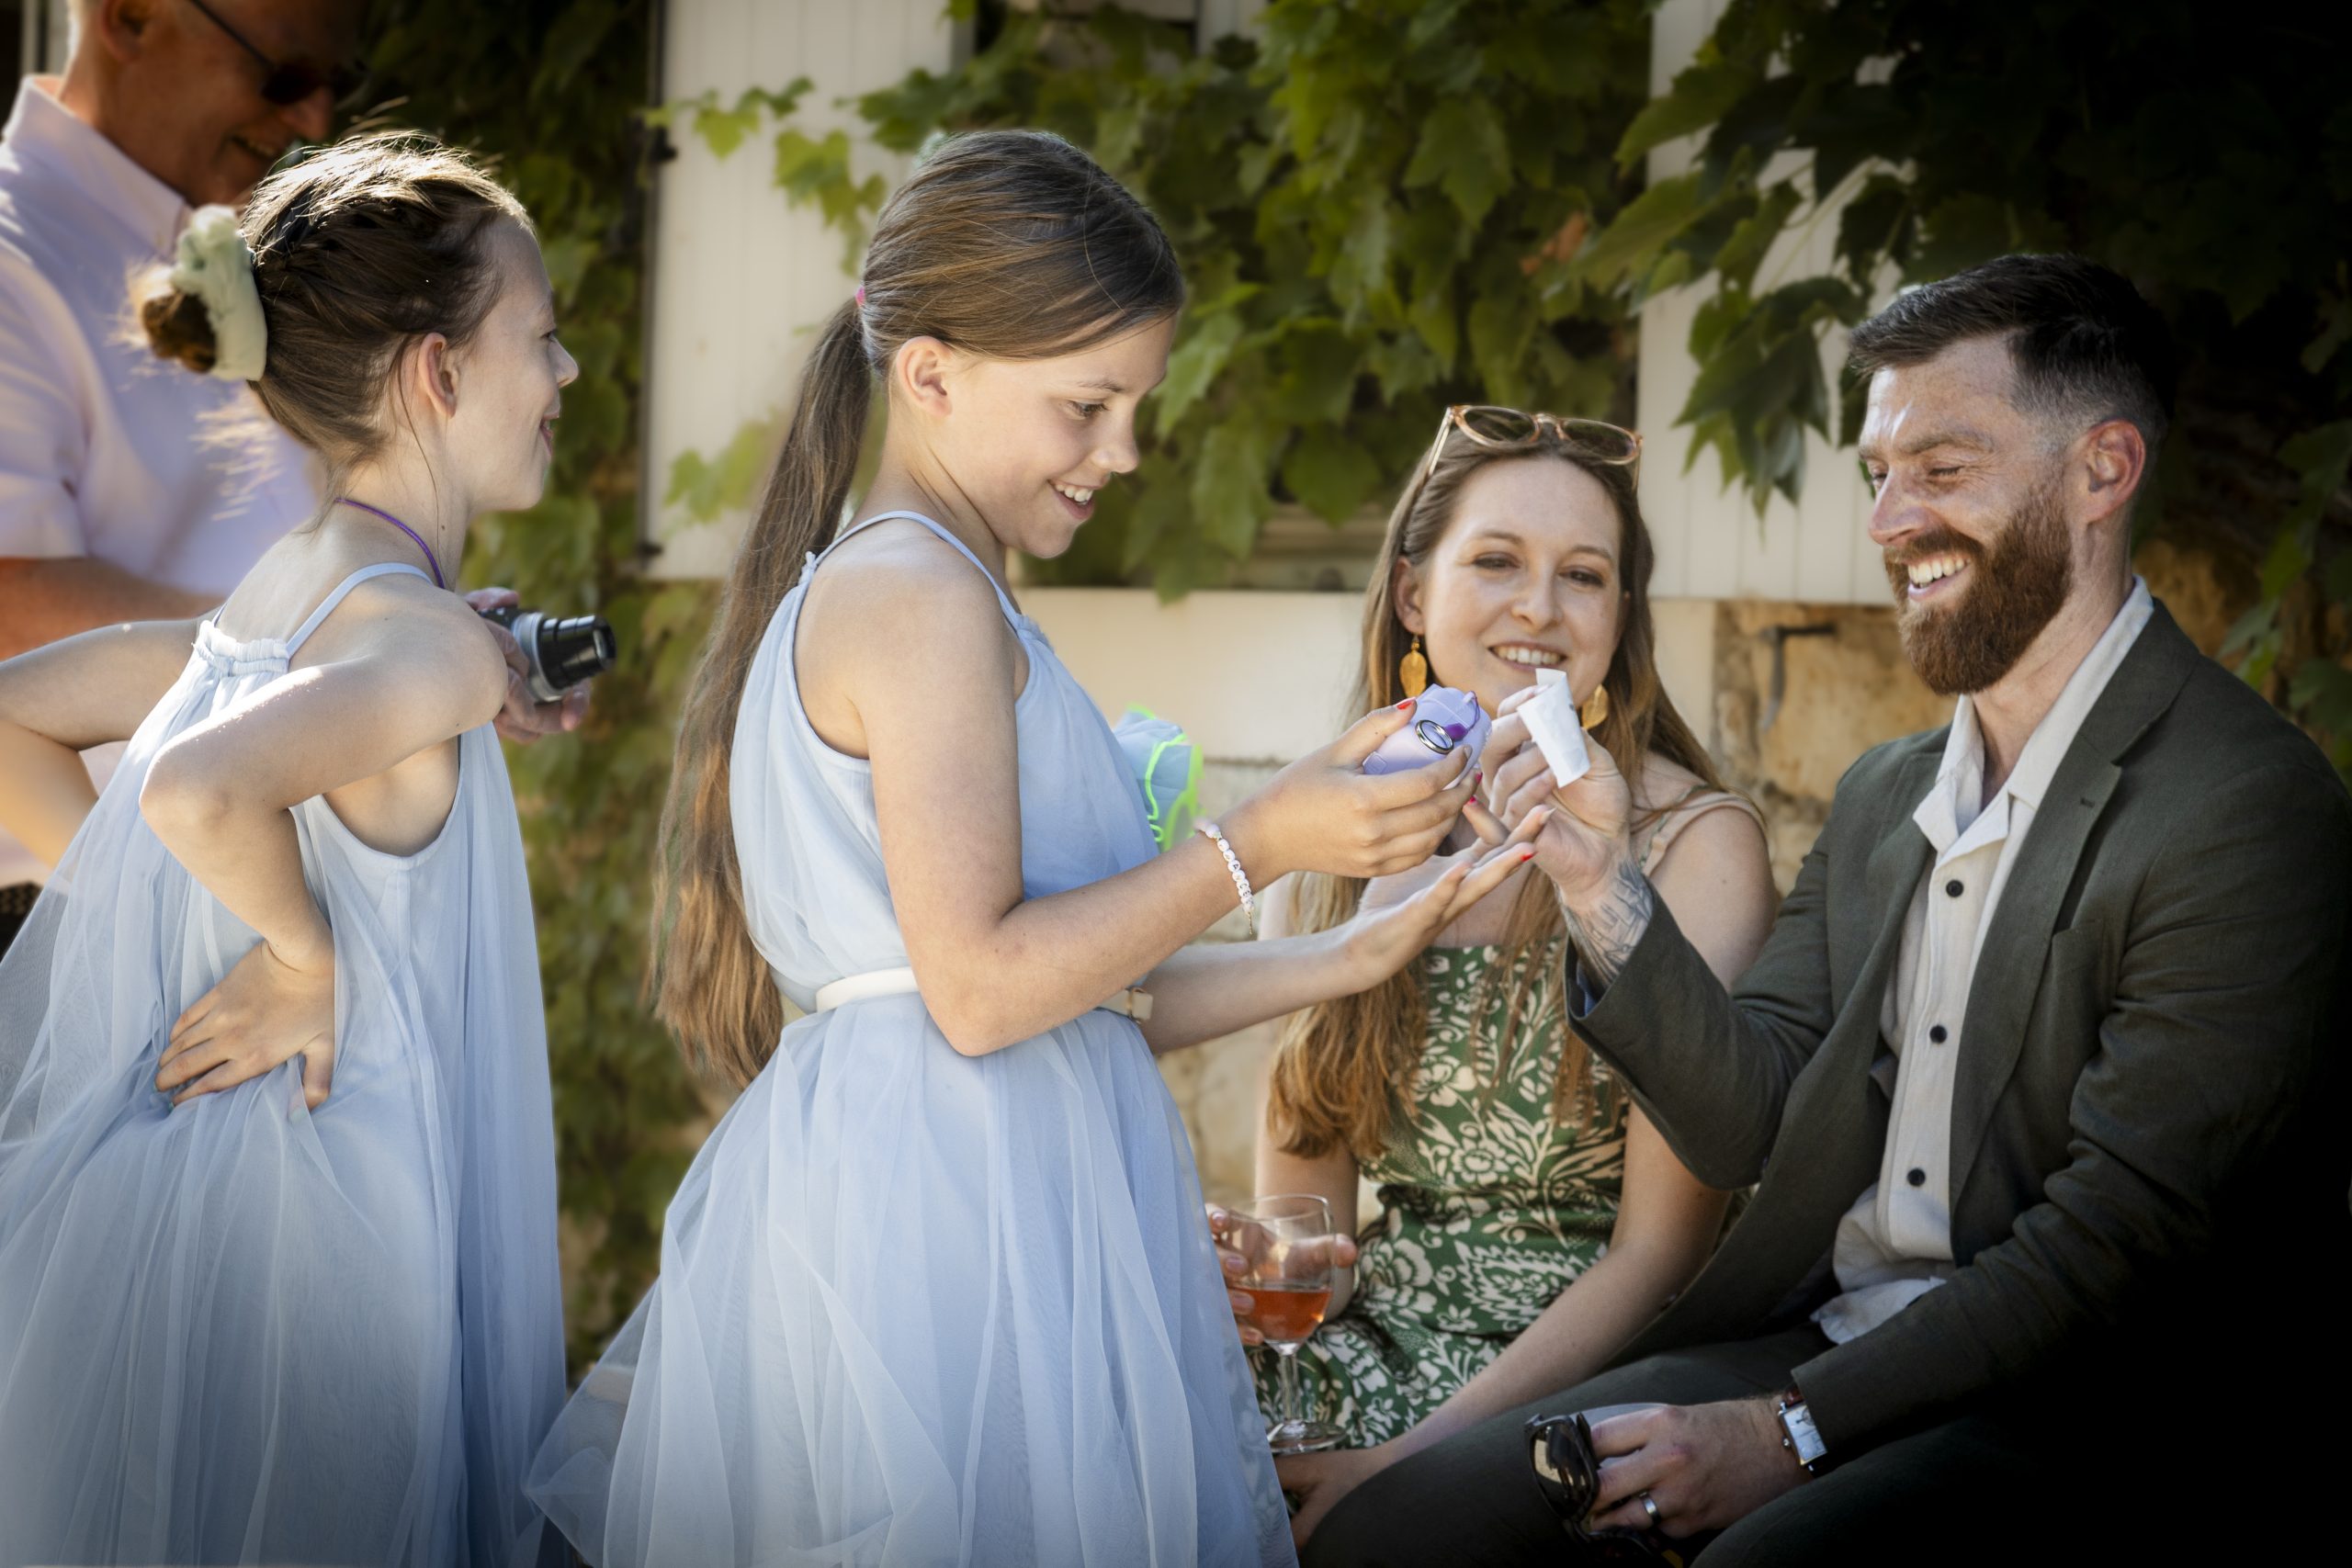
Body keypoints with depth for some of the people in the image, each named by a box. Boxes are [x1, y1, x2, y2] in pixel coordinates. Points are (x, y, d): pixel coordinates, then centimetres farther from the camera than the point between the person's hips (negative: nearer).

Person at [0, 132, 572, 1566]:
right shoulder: (432, 642, -19)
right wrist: (302, 954, -20)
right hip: (311, 1219, -9)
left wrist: (185, 914, 12)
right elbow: (198, 790, -37)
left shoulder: (271, 596, 7)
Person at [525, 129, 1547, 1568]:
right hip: (951, 1207, -10)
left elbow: (1092, 996, 18)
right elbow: (983, 987, -18)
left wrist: (1362, 955, 12)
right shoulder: (925, 596, -10)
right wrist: (1258, 845, -12)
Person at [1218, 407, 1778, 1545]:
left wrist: (1414, 1456, -17)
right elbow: (1303, 1204, 11)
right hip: (1381, 1338, 4)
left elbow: (1660, 1251, -9)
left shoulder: (1696, 844, -5)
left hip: (1588, 1378, -4)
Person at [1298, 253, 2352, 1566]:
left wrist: (1793, 1426, -17)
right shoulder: (1881, 796, 14)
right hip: (1817, 1343, 7)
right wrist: (1603, 885, -5)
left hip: (2085, 1413, -6)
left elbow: (2119, 1238, -17)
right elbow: (1746, 1127, 10)